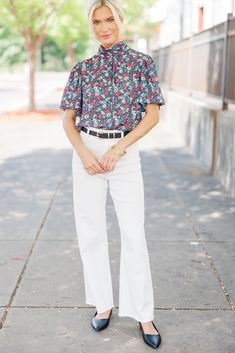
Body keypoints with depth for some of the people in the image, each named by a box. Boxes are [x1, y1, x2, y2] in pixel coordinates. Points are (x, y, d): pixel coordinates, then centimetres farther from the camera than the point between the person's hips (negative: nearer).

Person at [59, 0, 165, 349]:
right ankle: (103, 303, 22)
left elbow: (153, 114, -2)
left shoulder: (142, 62, 3)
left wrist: (117, 149, -12)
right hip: (86, 152, 2)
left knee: (134, 234, -3)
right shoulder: (83, 68, 7)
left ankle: (143, 314, 9)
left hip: (126, 152, -2)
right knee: (91, 232, 5)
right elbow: (68, 118, 6)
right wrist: (83, 152, -13)